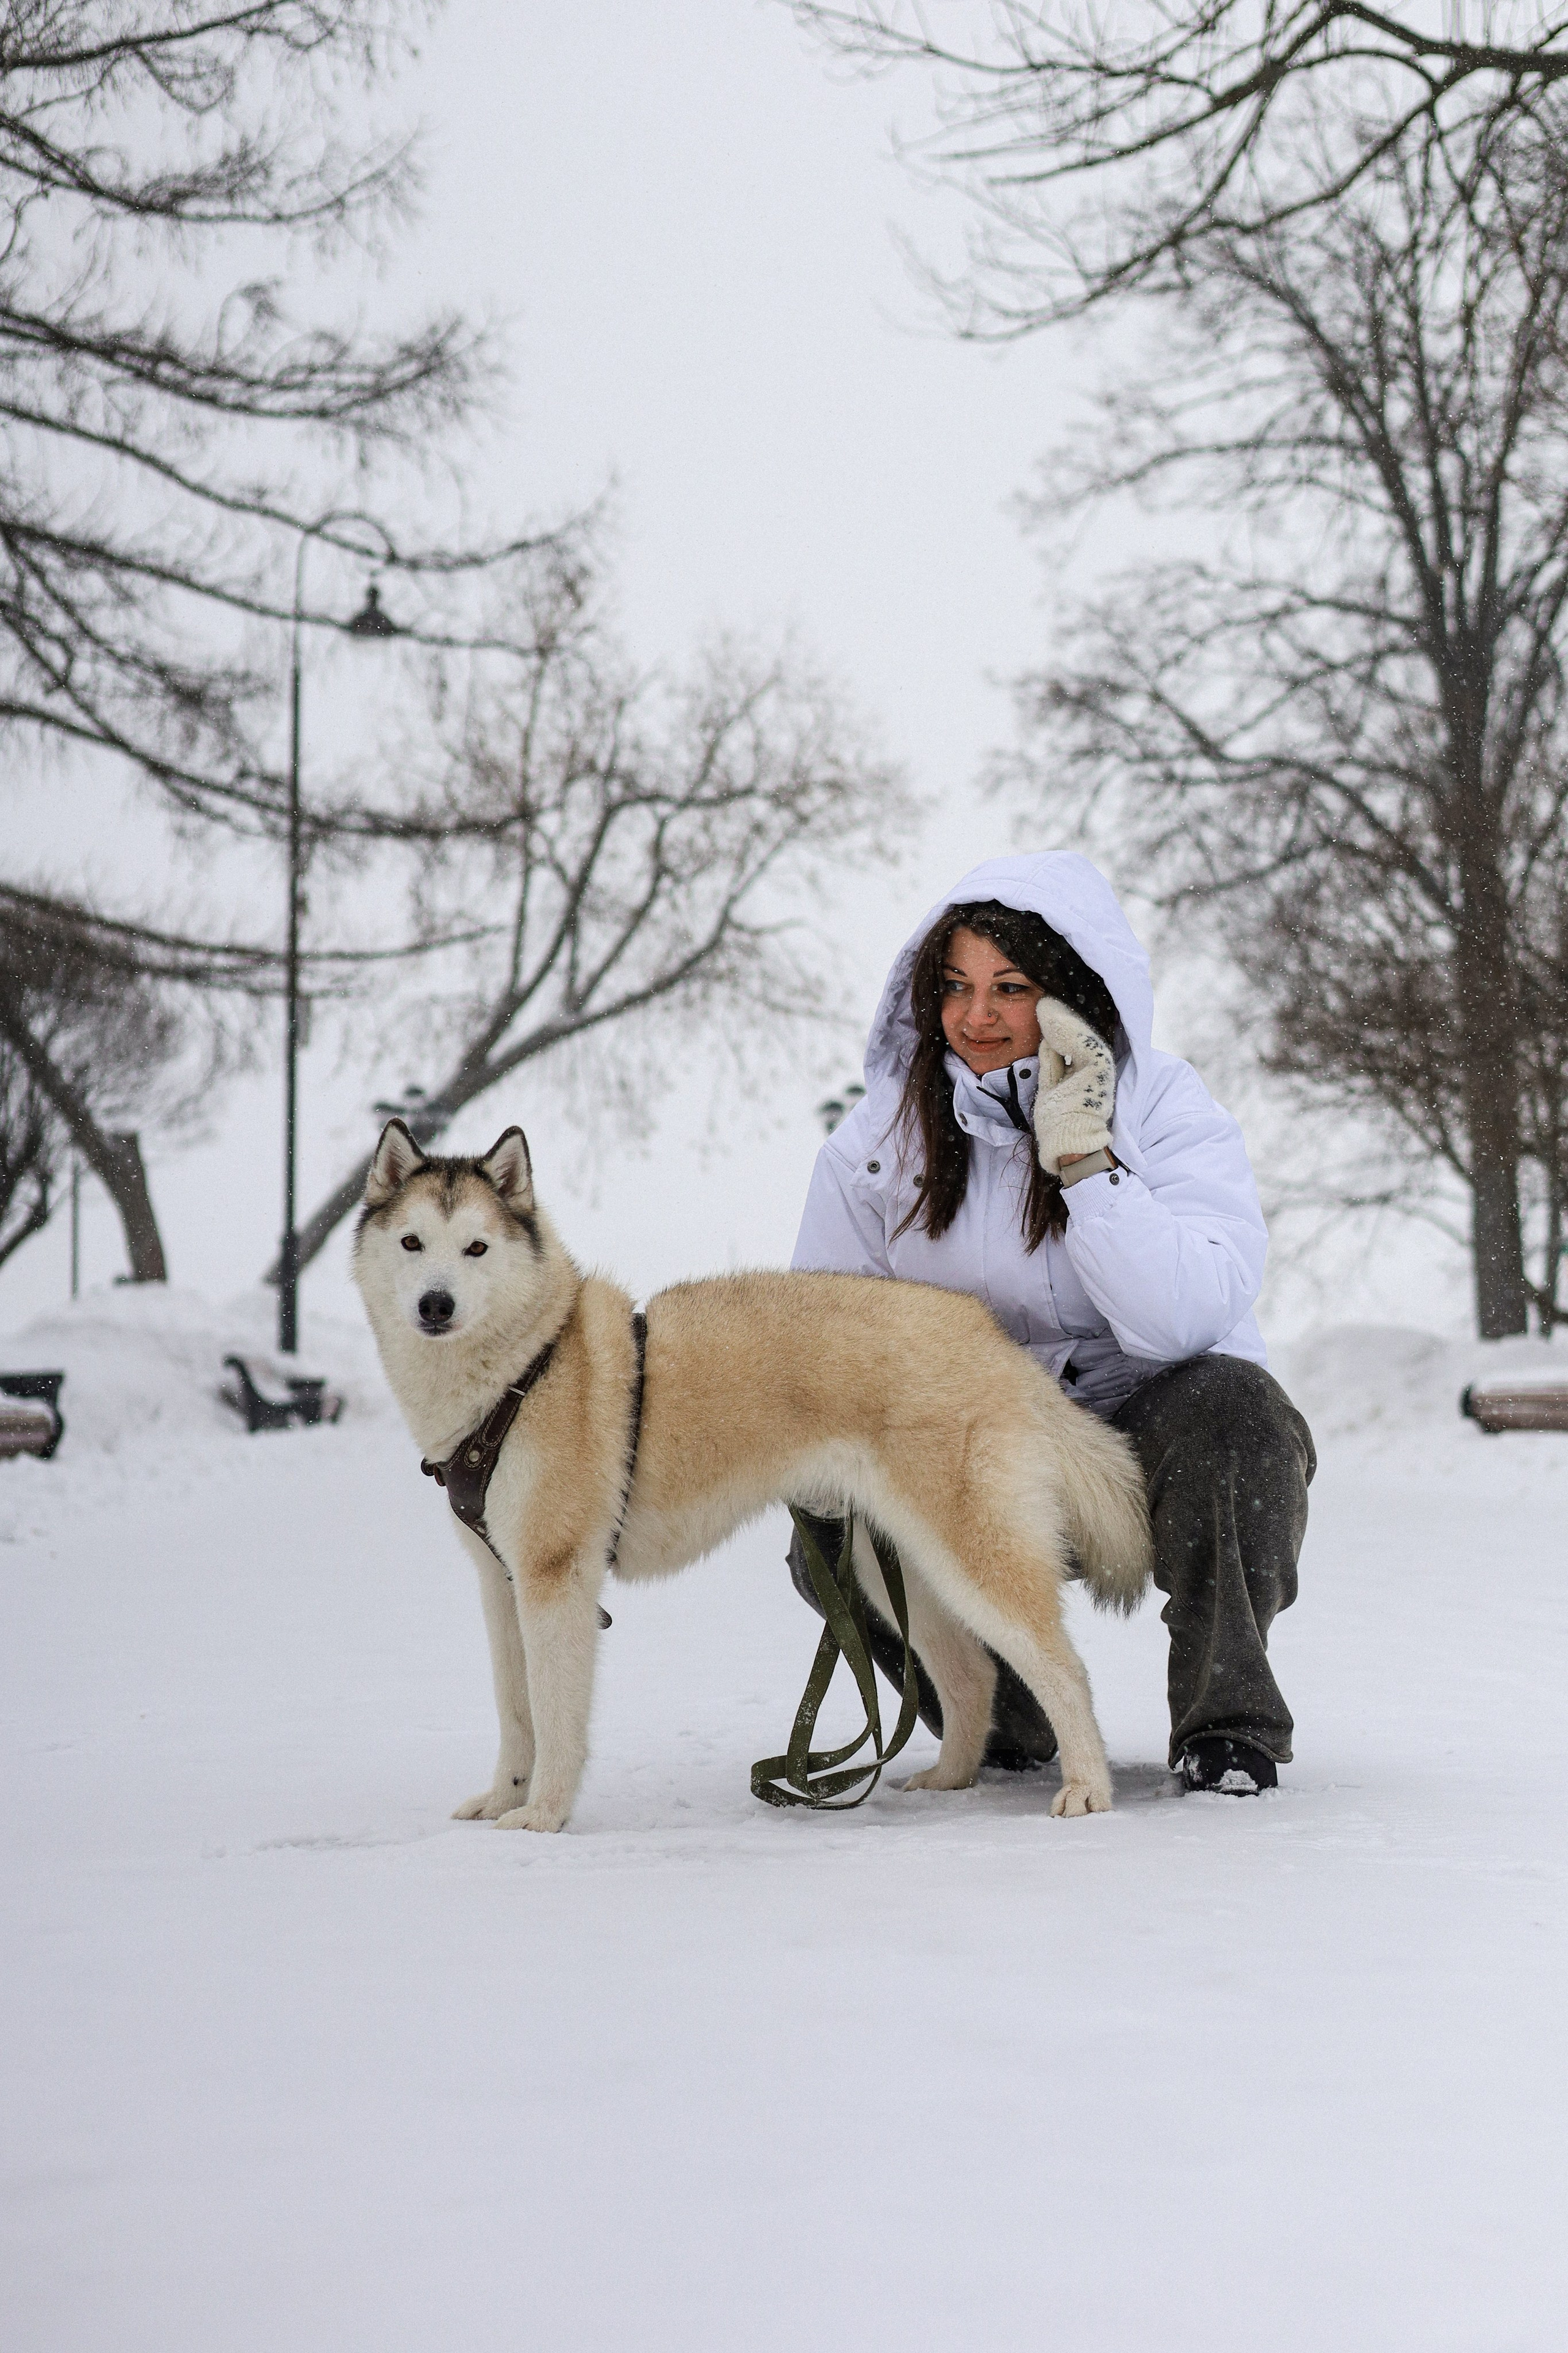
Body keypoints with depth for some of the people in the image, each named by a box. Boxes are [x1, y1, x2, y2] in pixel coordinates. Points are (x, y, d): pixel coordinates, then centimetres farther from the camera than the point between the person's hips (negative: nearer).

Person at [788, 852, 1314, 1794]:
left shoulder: (1165, 1109, -11)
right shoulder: (886, 1129, -2)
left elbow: (1184, 1320, -25)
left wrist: (1085, 1159, -32)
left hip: (1147, 1440, -2)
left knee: (1227, 1400, -34)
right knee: (834, 1543, -24)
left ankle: (1229, 1715, -16)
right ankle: (1001, 1717, 7)